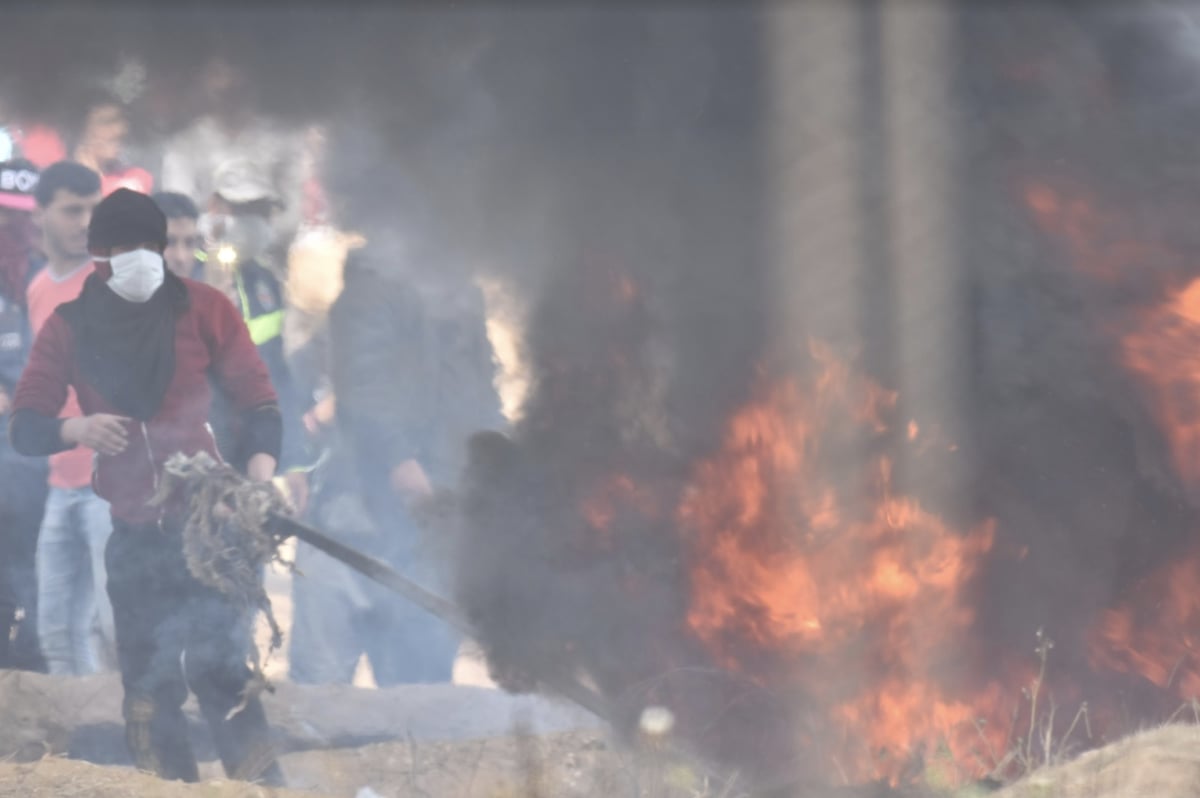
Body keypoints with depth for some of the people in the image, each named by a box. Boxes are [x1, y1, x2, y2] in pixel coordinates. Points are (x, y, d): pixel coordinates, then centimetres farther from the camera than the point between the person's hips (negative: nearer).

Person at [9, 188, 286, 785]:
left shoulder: (201, 309, 0)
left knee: (220, 672, -14)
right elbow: (24, 426, 1)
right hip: (133, 533, 3)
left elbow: (258, 402, 1)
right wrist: (75, 429, -22)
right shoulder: (70, 328, 4)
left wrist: (260, 478, -17)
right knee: (148, 686, 4)